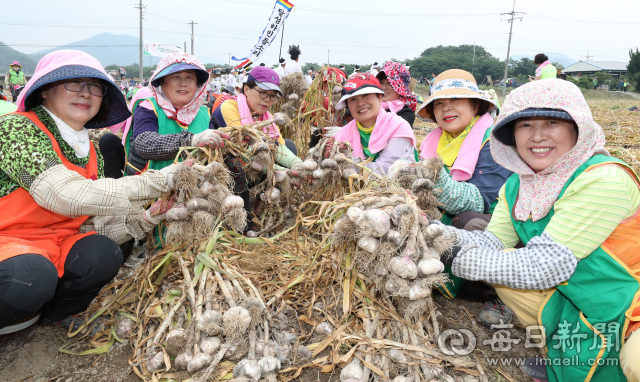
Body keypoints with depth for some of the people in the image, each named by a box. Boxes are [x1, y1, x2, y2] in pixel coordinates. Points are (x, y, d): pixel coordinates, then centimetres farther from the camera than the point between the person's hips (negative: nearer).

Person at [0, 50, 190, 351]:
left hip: (55, 242, 6)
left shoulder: (90, 153, 7)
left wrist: (142, 222, -17)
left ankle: (54, 312, 8)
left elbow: (89, 224, 3)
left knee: (104, 254, -22)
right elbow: (66, 196, -32)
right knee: (32, 276, -36)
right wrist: (160, 181, -32)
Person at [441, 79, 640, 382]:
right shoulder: (516, 186, 0)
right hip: (577, 302, 7)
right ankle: (568, 355, 9)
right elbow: (493, 241, -8)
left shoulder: (604, 179, -25)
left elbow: (548, 264, -28)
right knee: (504, 271, -8)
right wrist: (449, 237, -27)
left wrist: (468, 261, -26)